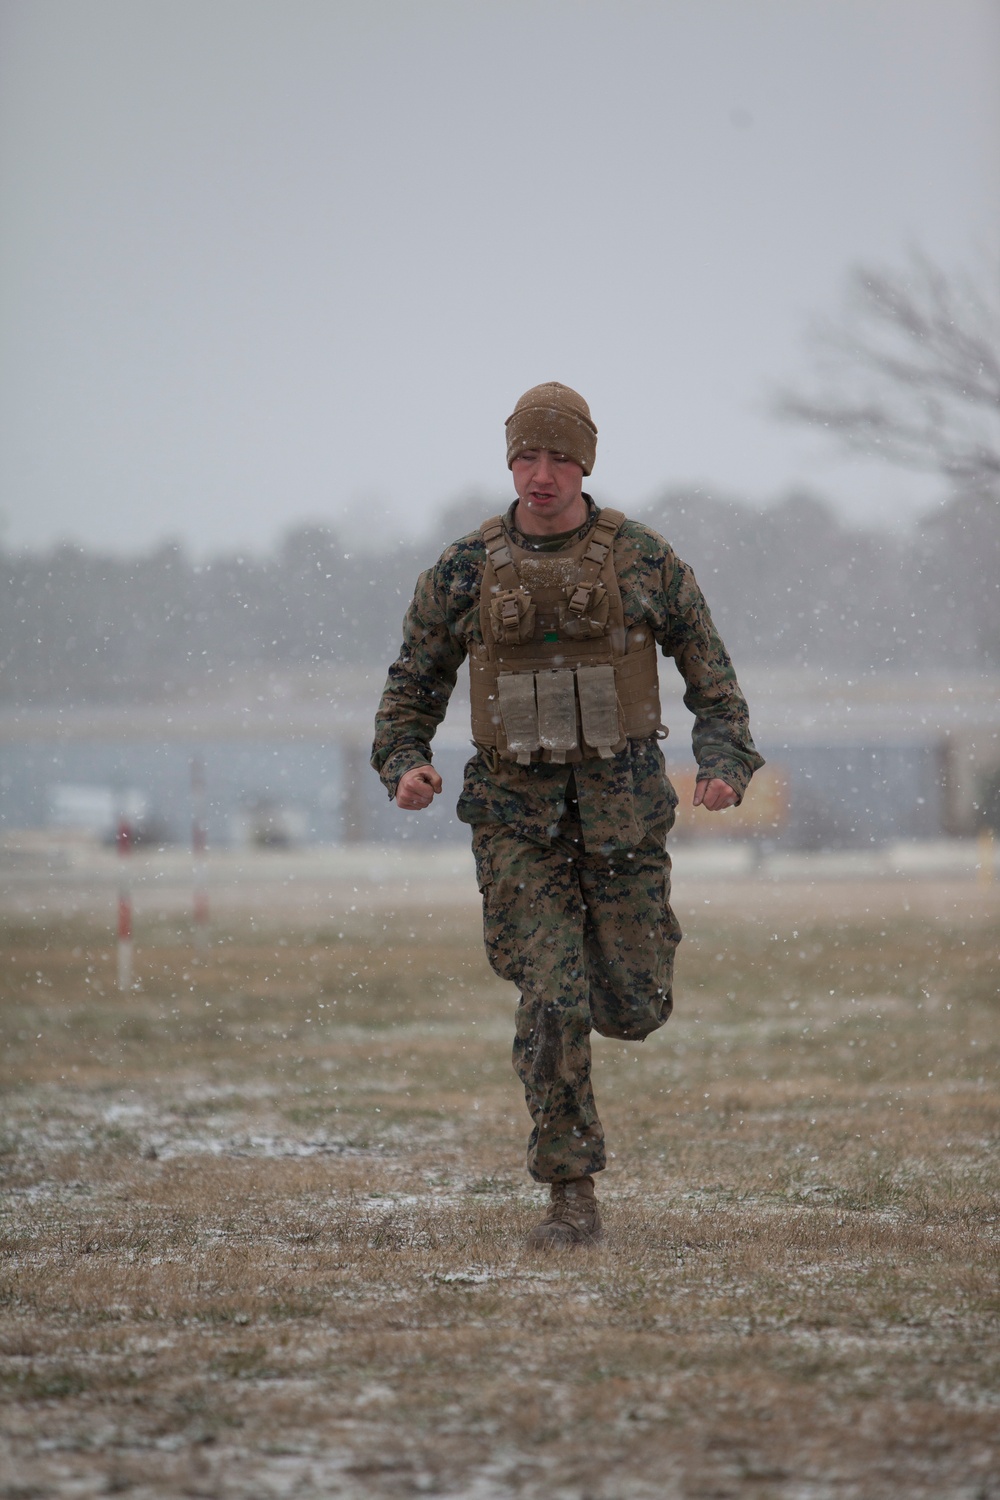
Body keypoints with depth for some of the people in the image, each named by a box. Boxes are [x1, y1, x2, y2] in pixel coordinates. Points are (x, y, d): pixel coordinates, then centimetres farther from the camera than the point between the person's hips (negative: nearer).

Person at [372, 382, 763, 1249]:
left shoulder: (643, 559, -1)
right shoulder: (466, 570, 1)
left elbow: (710, 674, 5)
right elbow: (414, 687, 9)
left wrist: (725, 767, -12)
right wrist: (404, 767, -11)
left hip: (622, 799, 0)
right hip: (518, 811, 0)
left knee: (634, 1007, 1)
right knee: (550, 1006, -10)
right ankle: (573, 1200, -3)